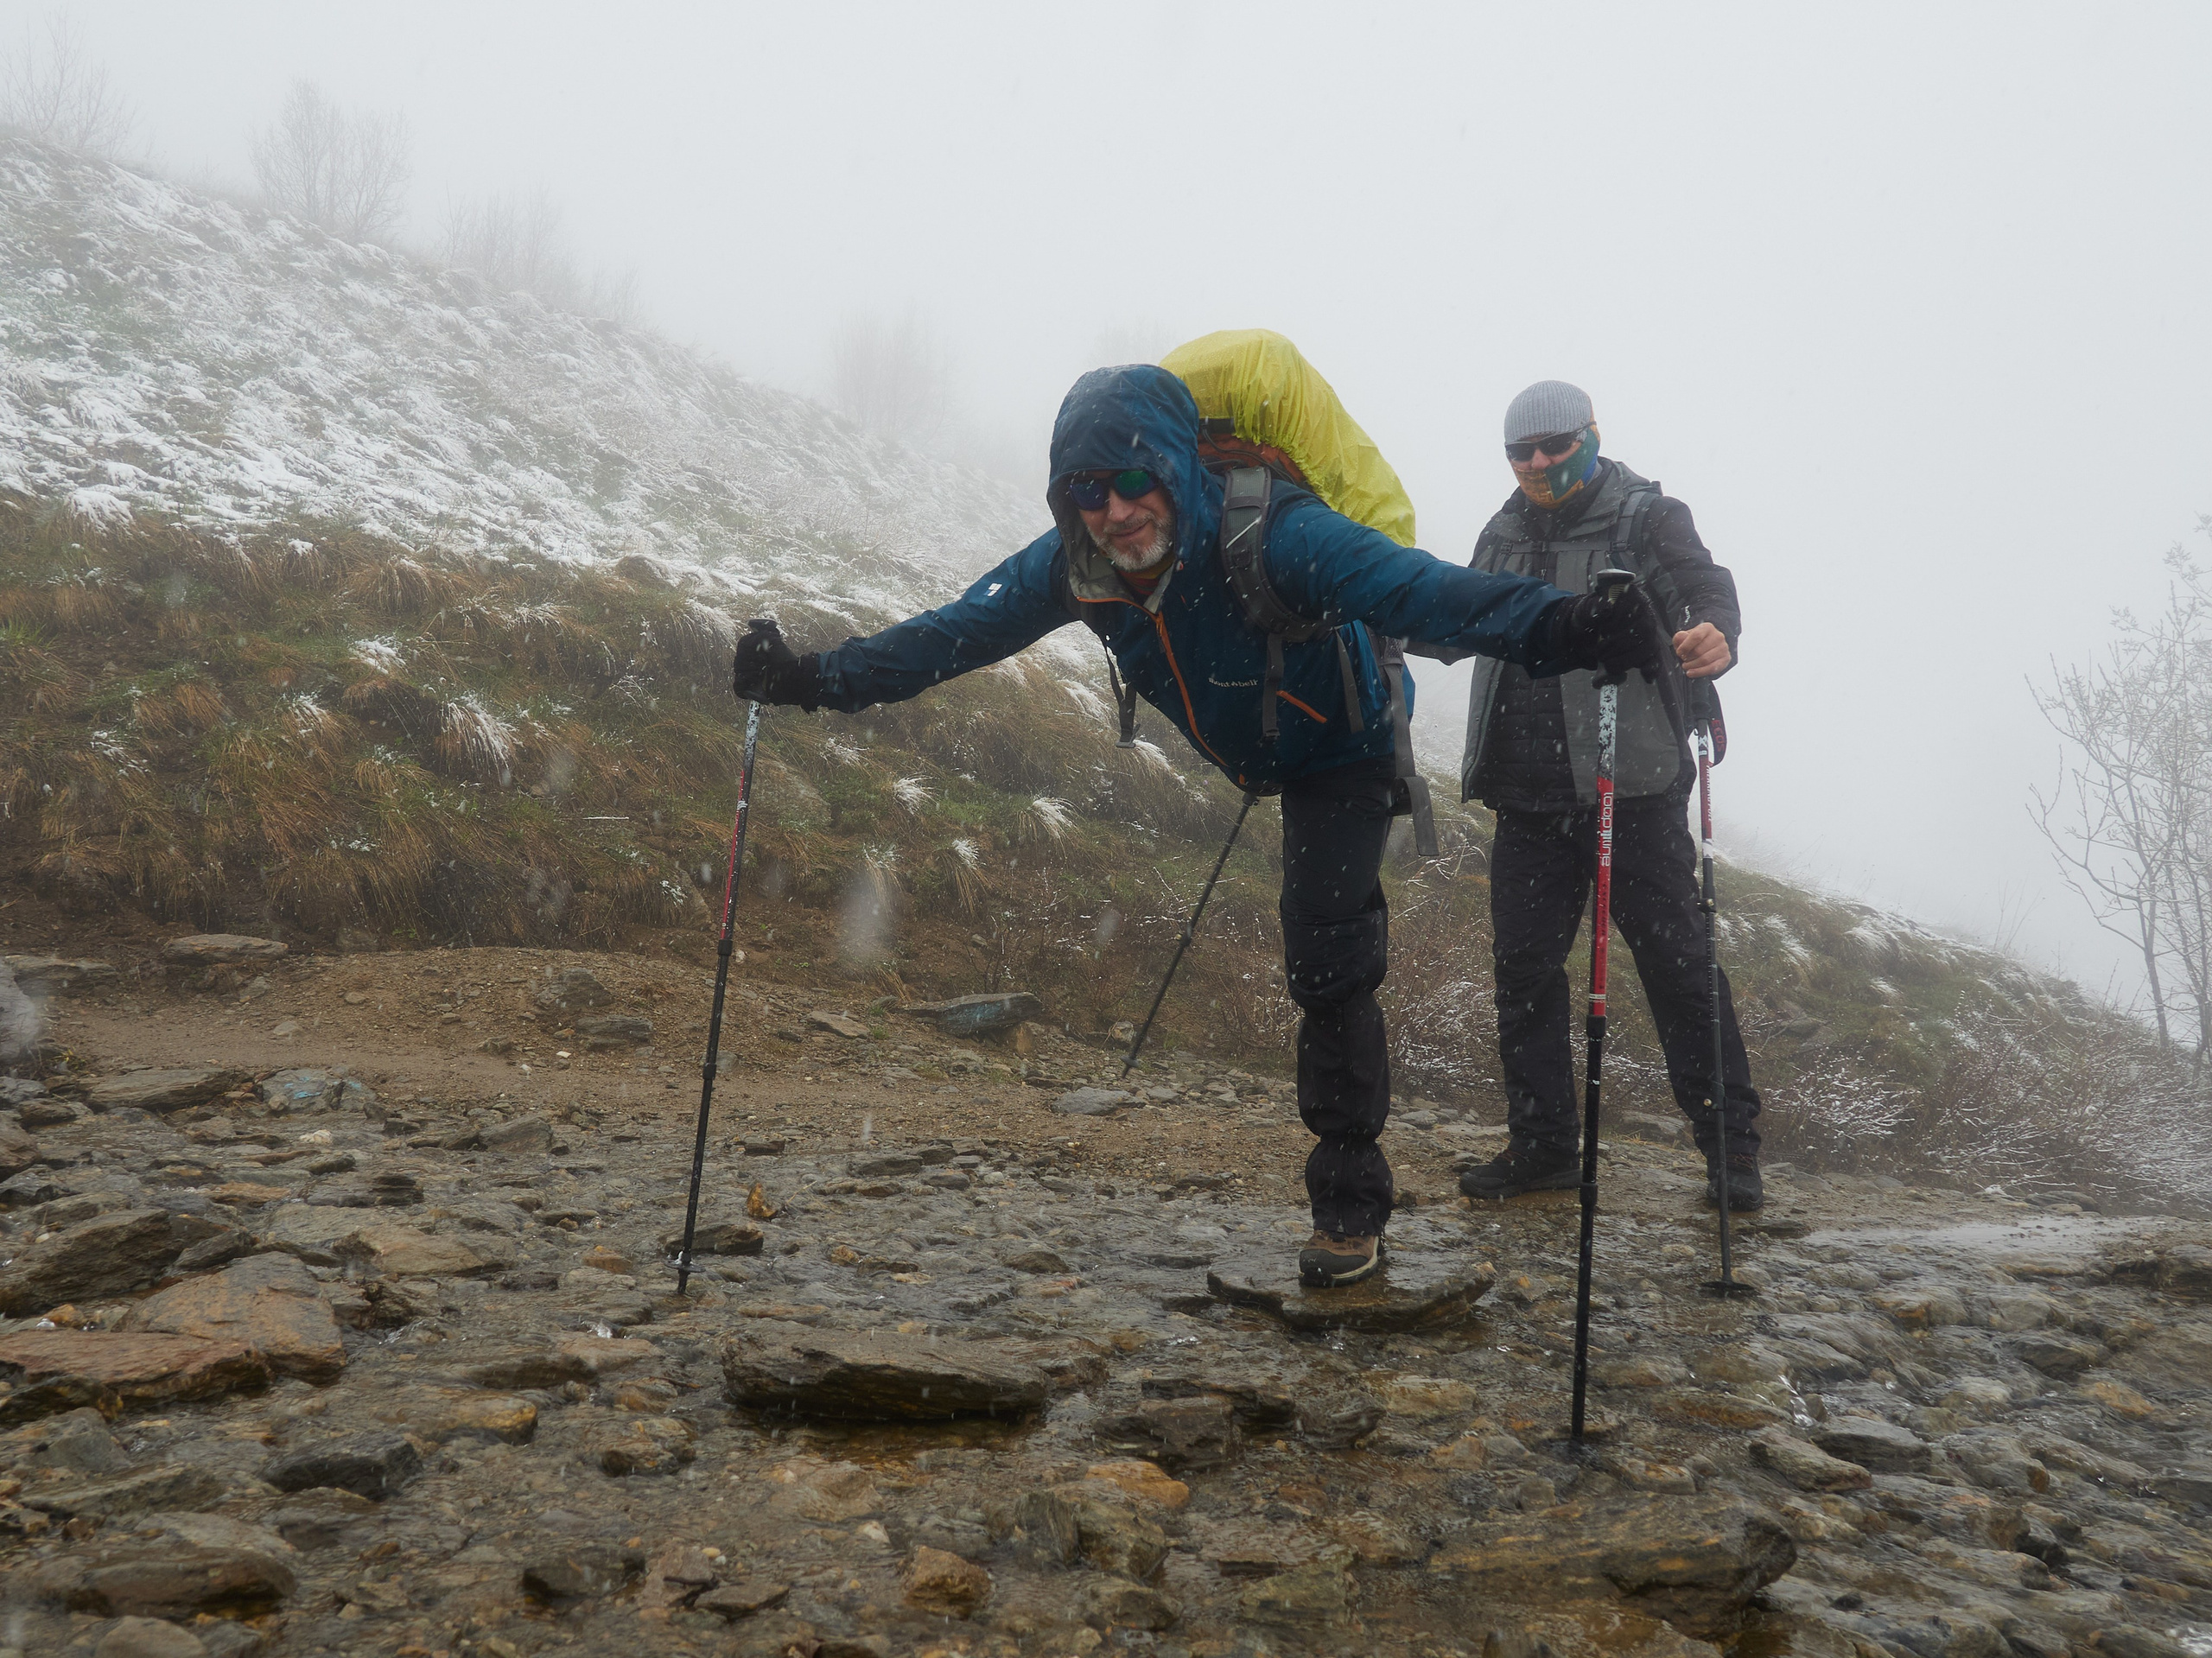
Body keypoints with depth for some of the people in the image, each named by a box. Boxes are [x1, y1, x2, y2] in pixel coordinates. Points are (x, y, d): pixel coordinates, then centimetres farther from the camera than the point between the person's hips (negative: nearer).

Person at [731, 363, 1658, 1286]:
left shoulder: (1270, 535, -38)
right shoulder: (1075, 565, -20)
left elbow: (1410, 586, -51)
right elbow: (956, 633, -11)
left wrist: (1552, 626, -67)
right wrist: (816, 679, -14)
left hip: (1342, 749, -6)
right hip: (1252, 758, 6)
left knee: (1326, 957, -13)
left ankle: (1350, 1208, -4)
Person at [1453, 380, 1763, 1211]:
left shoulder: (1646, 518, -2)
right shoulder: (1502, 536, 15)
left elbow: (1704, 587, -20)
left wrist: (1714, 637, -42)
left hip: (1633, 786, -5)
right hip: (1527, 793, 6)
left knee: (1675, 957, -1)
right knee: (1523, 964, 6)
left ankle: (1731, 1143, 11)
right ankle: (1542, 1144, 18)